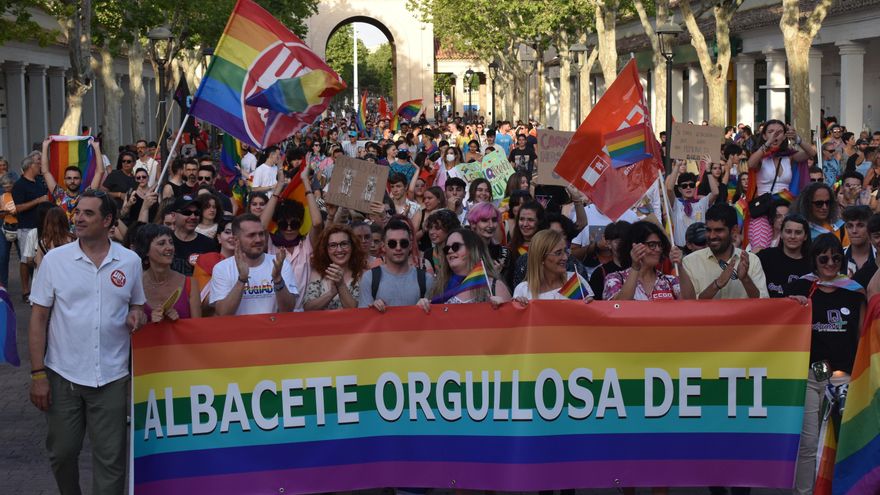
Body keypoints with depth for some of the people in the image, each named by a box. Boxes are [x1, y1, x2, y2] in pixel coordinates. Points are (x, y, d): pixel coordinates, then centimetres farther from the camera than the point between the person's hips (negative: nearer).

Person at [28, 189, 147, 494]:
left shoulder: (130, 262, 3)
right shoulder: (55, 259, -2)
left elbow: (137, 306, 17)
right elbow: (39, 318, -1)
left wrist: (137, 316, -9)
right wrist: (37, 374, -6)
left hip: (111, 377, 0)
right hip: (62, 376, 0)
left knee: (110, 458, 2)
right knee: (62, 452, 10)